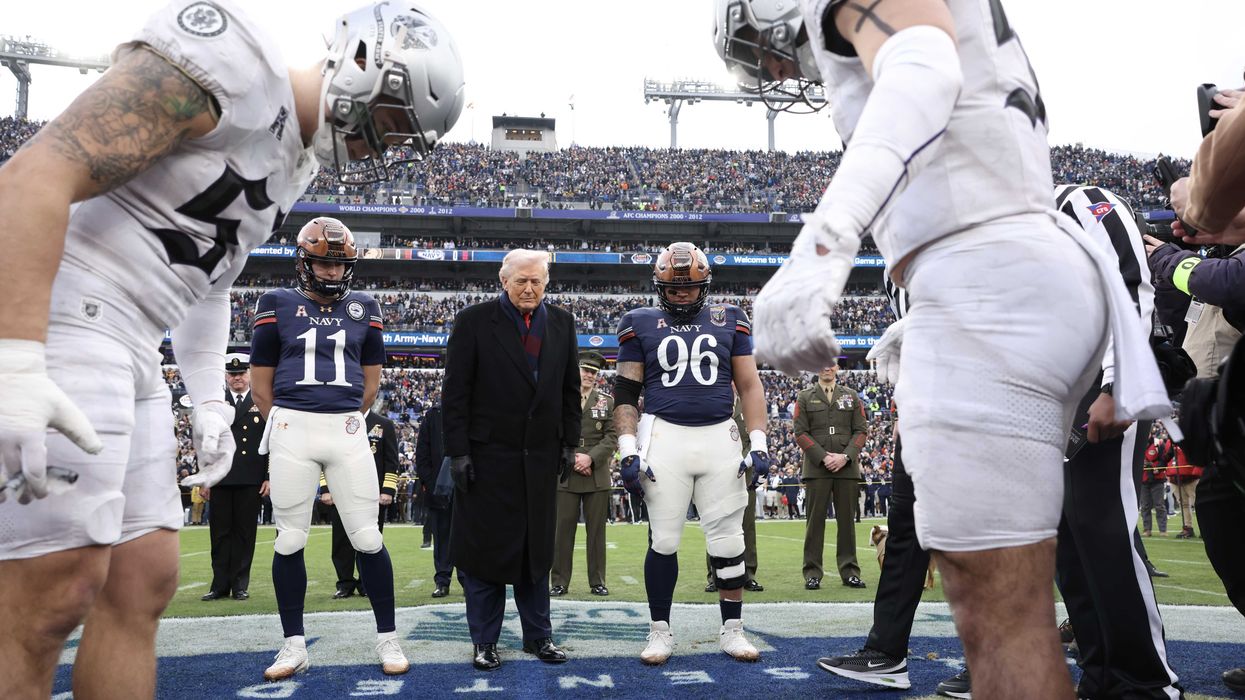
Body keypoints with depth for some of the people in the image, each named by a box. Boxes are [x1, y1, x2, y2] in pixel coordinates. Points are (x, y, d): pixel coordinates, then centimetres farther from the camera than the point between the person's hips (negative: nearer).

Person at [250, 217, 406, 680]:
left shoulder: (363, 310, 9)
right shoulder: (278, 307, 5)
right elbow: (261, 384, 9)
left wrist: (342, 422, 13)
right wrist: (287, 429, 10)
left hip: (346, 429, 1)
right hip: (291, 431, 0)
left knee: (367, 538, -1)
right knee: (290, 539, 5)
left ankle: (387, 639, 12)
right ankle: (294, 645, 17)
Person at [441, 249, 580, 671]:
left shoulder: (561, 323, 7)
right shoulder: (474, 321, -5)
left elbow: (570, 389, 12)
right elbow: (454, 393, -7)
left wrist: (570, 443, 6)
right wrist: (458, 452, -11)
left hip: (541, 457, 4)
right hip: (488, 457, -3)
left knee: (536, 549, 12)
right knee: (484, 549, 5)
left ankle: (538, 636, 24)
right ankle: (484, 641, 17)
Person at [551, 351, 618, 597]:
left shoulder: (607, 402, 10)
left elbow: (612, 437, 2)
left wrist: (590, 457, -12)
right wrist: (571, 458, -10)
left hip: (597, 476, 1)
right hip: (565, 475, -1)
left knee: (597, 529, 4)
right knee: (563, 528, 0)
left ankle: (597, 581, 11)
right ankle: (559, 582, 7)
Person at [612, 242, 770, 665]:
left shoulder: (729, 321, 11)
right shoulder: (642, 324, 6)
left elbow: (749, 385, 10)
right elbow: (626, 393, 5)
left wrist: (758, 443, 1)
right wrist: (628, 451, -5)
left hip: (720, 439, 2)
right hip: (663, 437, -1)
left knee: (728, 541, 4)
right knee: (663, 540, 1)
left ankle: (732, 630, 19)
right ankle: (660, 631, 16)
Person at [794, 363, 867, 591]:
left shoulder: (851, 396, 14)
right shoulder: (804, 397, 8)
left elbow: (861, 430, 8)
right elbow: (800, 432, 1)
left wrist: (846, 456, -7)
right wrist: (823, 457, -10)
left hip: (847, 468, 2)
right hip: (817, 468, -2)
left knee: (847, 519, 4)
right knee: (815, 520, -1)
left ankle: (849, 571, 11)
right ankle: (812, 573, 3)